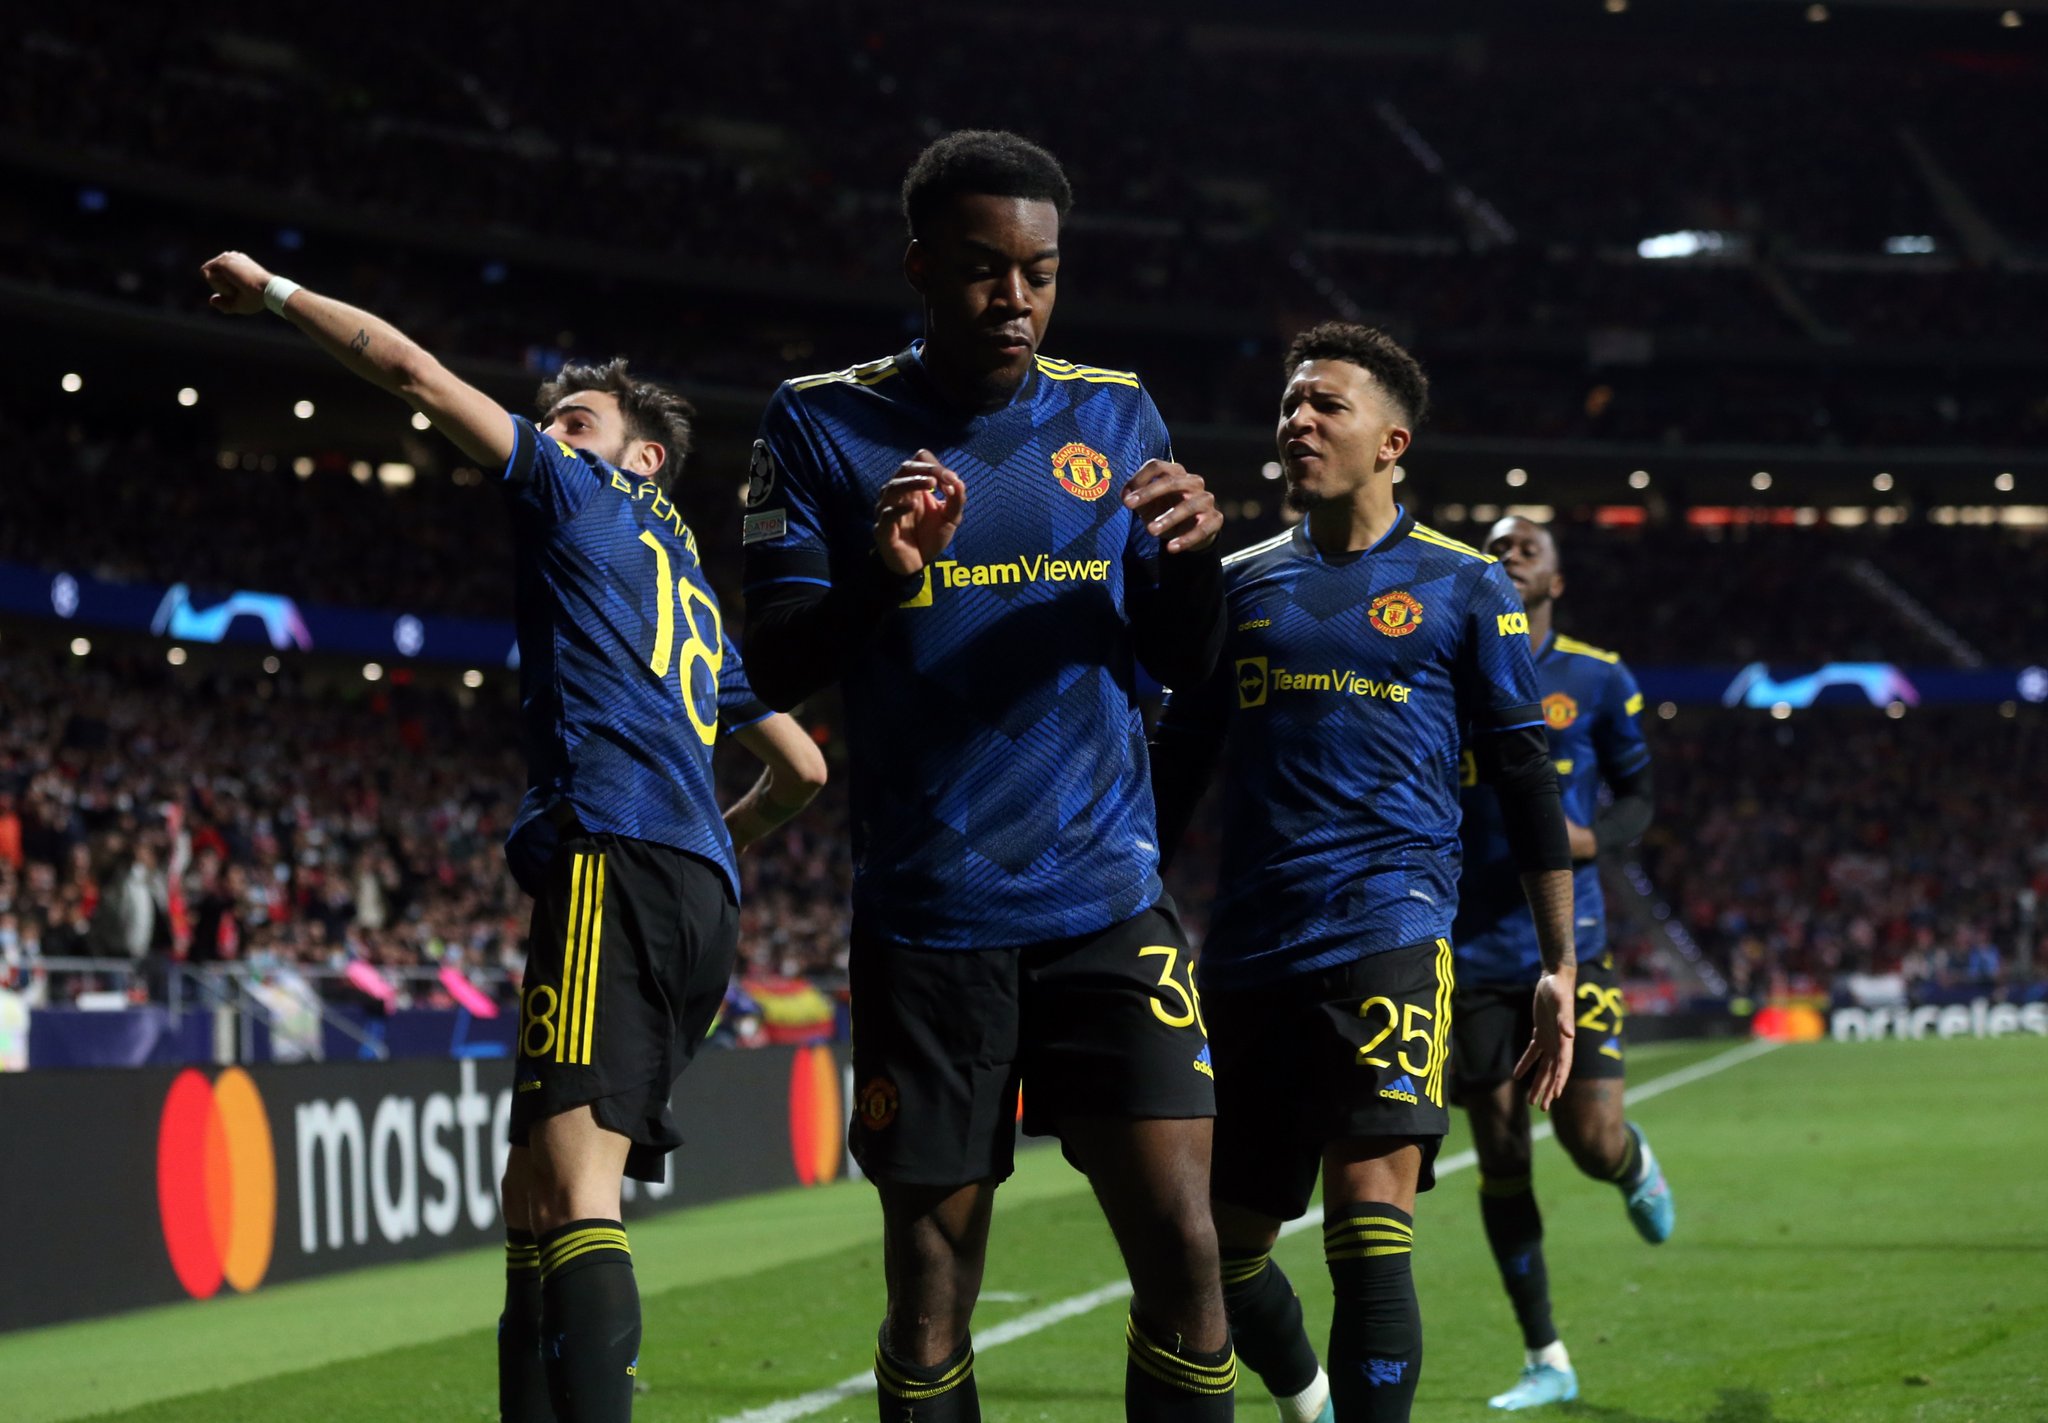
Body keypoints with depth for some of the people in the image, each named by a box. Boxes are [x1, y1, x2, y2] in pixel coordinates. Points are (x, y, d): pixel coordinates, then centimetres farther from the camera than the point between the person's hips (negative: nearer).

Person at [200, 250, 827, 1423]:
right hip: (702, 895, 9)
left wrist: (274, 291, 24)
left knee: (574, 1187, -23)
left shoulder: (584, 496, 12)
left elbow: (413, 369, 12)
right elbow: (803, 769, 35)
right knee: (536, 1196, 10)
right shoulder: (697, 598, 31)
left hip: (615, 864, -9)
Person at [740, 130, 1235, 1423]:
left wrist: (1197, 555, -11)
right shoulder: (825, 424, 2)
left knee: (1181, 1244, -9)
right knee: (931, 1287, 2)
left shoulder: (1115, 414, 10)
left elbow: (1182, 665, 10)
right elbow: (779, 664, -3)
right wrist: (882, 574, -22)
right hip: (928, 916, -1)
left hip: (1109, 898, 2)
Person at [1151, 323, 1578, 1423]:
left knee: (1371, 1220, -19)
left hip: (1390, 930, -4)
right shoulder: (1242, 583, 15)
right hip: (1246, 951, 4)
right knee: (1222, 1248, 8)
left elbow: (1524, 777, 7)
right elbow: (1173, 771, 19)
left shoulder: (1460, 587, 7)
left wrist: (1558, 967, 3)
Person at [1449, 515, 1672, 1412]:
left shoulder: (1597, 681, 2)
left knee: (1592, 1143, -11)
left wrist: (1591, 839, -12)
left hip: (1568, 943, -1)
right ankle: (1545, 1362, 12)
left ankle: (1635, 1165, 30)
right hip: (1475, 955, 1)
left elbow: (1639, 797, 10)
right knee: (1499, 1159, 0)